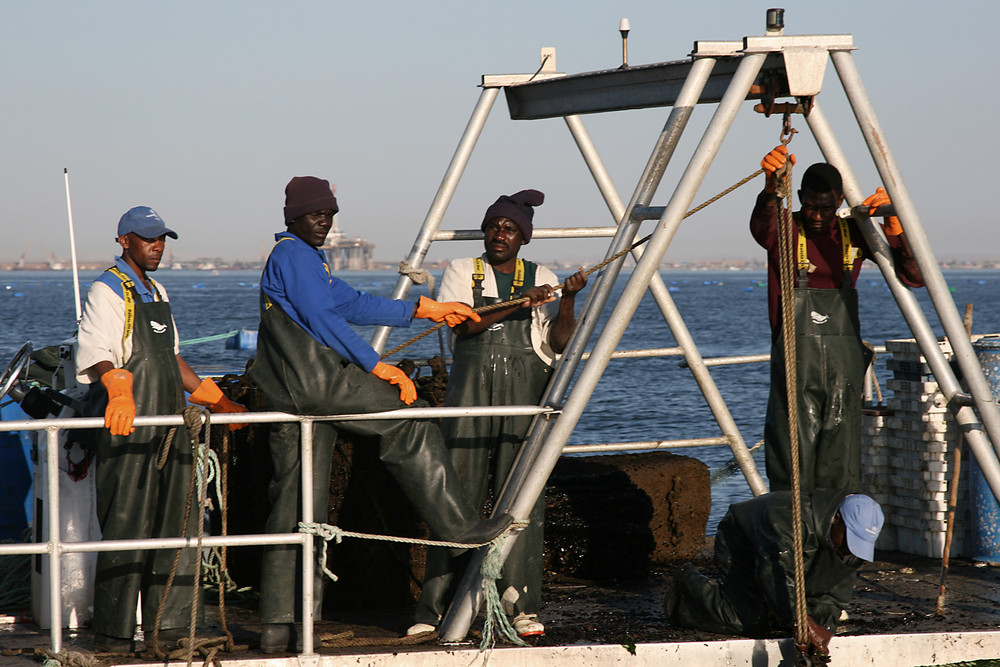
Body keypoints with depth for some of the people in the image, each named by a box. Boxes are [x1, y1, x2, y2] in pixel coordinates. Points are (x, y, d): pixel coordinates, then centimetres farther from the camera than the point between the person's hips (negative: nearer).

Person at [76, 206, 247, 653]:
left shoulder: (157, 293, 22)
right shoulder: (108, 291, -6)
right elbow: (101, 356, -19)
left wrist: (214, 401, 25)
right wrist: (119, 394, -38)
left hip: (167, 426, 9)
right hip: (126, 428, -8)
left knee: (178, 524, 7)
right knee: (126, 529, -8)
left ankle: (167, 625, 13)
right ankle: (113, 633, -2)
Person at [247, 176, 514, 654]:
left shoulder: (304, 257, 28)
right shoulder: (293, 253, -3)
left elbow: (355, 305, 27)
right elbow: (322, 319, -13)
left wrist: (423, 309, 22)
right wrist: (377, 366, -13)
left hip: (293, 398, 10)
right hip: (319, 380, -10)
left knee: (295, 508, 6)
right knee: (412, 428, -2)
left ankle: (279, 626, 4)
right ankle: (459, 527, -3)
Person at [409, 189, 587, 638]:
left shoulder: (542, 280, 12)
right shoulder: (462, 272, 11)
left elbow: (559, 343, 1)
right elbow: (463, 323, -7)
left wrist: (568, 299, -14)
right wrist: (516, 305, -17)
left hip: (525, 391, 0)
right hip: (471, 389, 0)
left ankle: (521, 607, -2)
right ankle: (434, 609, -2)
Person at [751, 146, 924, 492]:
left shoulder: (855, 234, 6)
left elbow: (914, 277, -1)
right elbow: (760, 227, -29)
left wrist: (893, 225, -16)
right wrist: (771, 187, -51)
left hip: (844, 365, 3)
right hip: (795, 365, -3)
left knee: (841, 471, 3)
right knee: (792, 467, -7)